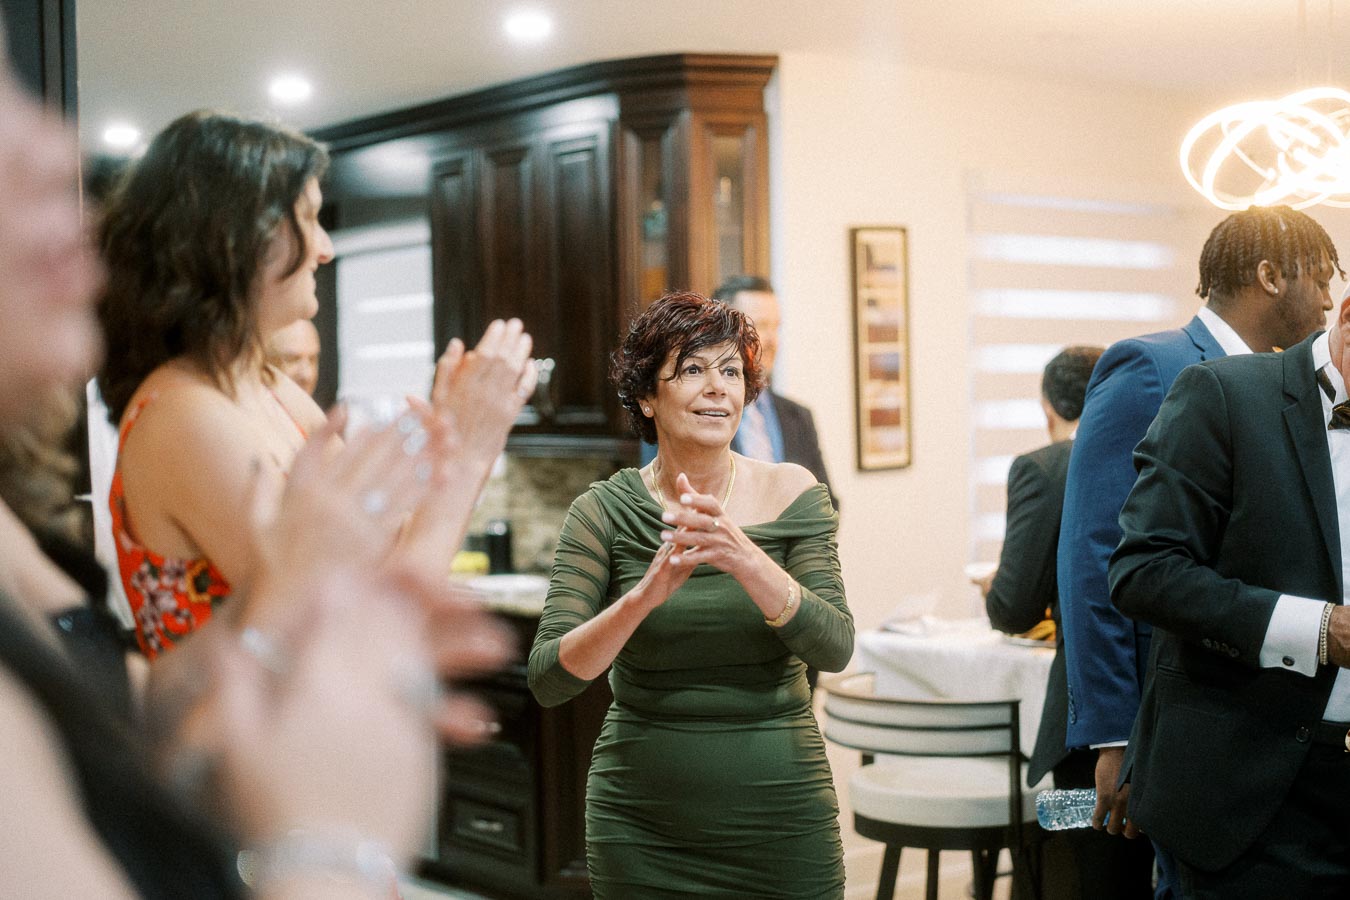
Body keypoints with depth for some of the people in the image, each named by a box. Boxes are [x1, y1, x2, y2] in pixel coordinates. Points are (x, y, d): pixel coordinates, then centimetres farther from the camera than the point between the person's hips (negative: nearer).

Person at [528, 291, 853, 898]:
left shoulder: (792, 494, -3)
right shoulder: (603, 513, -4)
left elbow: (834, 648, -14)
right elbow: (548, 679, -12)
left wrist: (742, 557, -30)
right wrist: (645, 595, -29)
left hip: (780, 816, 0)